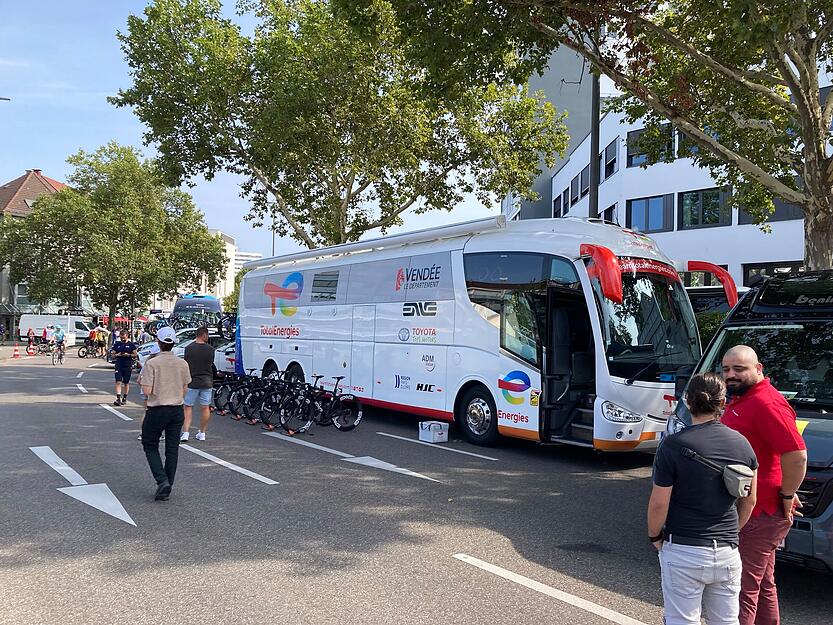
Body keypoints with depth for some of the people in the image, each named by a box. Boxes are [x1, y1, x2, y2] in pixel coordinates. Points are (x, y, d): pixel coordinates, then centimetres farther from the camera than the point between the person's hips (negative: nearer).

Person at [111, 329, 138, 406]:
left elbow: (135, 355, 3)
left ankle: (124, 398, 19)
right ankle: (118, 398, -14)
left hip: (128, 366, -1)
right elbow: (113, 355, 13)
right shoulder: (117, 344, 9)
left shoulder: (131, 344, 3)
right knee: (118, 382, -10)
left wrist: (128, 355, -15)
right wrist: (117, 355, -9)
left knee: (126, 383, 8)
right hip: (119, 365, 1)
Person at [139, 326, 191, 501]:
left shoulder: (151, 363, -13)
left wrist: (142, 381, 4)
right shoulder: (182, 364, 0)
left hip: (157, 410, -4)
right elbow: (185, 389, 6)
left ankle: (162, 481, -7)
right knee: (172, 449, 10)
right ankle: (167, 488, 15)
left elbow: (147, 391, -16)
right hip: (177, 410, 4)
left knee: (150, 446, 12)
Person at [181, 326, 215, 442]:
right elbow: (211, 364, 5)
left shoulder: (189, 348, -8)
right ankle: (202, 433, 17)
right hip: (207, 382, 1)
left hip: (192, 382, -1)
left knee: (188, 407, 8)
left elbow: (186, 365, 0)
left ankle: (185, 432, -1)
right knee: (205, 408, 11)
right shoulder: (210, 349, -6)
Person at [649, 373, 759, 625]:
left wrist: (655, 536, 5)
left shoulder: (673, 446, -15)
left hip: (683, 552, -4)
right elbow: (749, 501, 10)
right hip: (728, 551, 4)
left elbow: (659, 503, -12)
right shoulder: (742, 444, 0)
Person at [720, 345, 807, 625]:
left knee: (743, 588, -2)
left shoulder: (766, 403, -21)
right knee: (762, 585, 22)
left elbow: (797, 455, -26)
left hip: (759, 513, -10)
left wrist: (786, 497, -16)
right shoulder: (739, 400, 13)